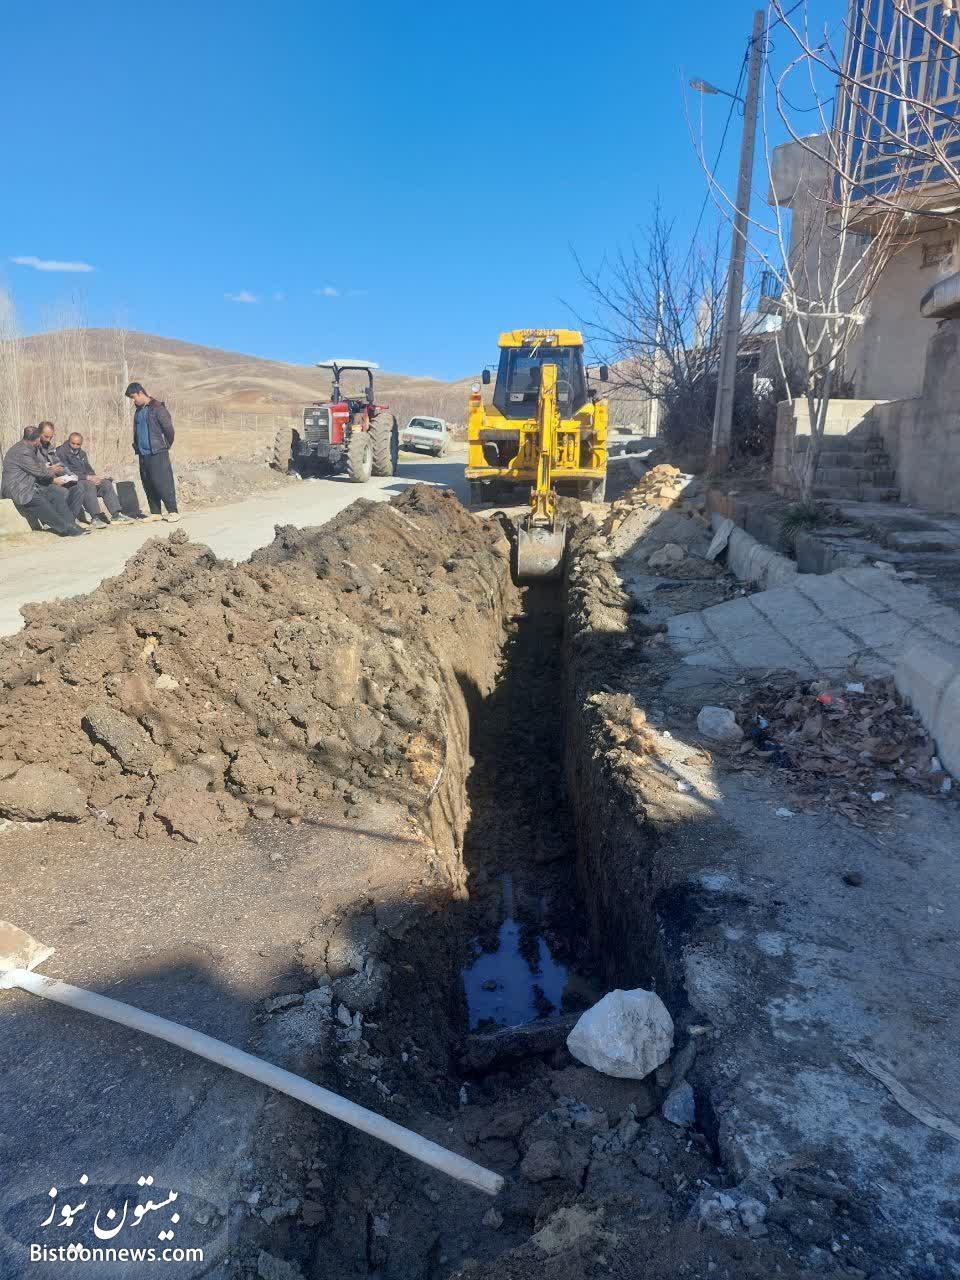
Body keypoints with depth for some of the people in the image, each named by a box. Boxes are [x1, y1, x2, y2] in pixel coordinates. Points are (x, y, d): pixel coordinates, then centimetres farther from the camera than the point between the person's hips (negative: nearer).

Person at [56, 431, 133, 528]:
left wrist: (94, 478, -6)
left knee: (106, 483, -14)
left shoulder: (82, 453, 23)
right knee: (89, 484, -36)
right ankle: (95, 519, -46)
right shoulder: (61, 452, -1)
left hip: (87, 480, 7)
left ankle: (116, 515, -23)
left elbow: (89, 470, 20)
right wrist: (87, 477, -19)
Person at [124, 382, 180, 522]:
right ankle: (155, 513, 11)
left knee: (162, 482, -11)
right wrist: (137, 447, 17)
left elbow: (169, 428, -9)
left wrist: (166, 446, 1)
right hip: (143, 453, 8)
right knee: (148, 485, 6)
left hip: (157, 452, -8)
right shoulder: (138, 410, 16)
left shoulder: (157, 408, -8)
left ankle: (173, 511, -6)